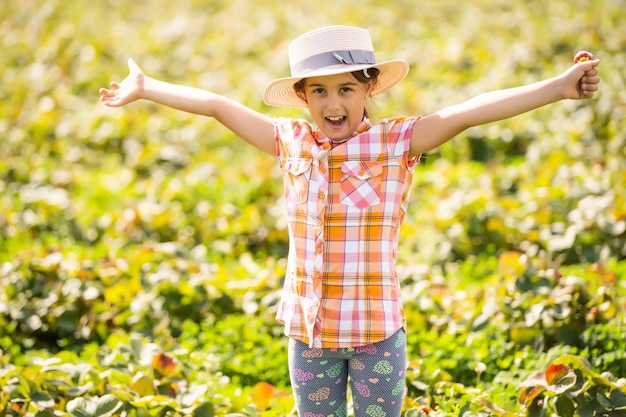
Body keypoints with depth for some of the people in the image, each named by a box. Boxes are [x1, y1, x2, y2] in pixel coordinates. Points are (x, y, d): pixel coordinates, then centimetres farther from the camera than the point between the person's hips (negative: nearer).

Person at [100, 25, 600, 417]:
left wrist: (557, 87, -27)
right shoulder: (292, 142, 1)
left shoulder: (396, 143, -8)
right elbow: (217, 105, 9)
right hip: (309, 331, 3)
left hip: (378, 332, -3)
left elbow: (470, 111, -19)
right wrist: (145, 88, 16)